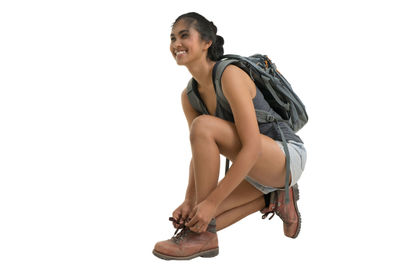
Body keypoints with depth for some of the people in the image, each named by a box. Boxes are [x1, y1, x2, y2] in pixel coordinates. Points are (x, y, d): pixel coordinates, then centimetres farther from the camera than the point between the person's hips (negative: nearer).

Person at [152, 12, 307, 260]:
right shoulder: (189, 96, 3)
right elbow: (201, 154, 2)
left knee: (204, 126, -27)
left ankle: (203, 236, -20)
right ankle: (273, 197, 11)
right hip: (256, 171, 8)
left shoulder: (230, 74, -21)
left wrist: (212, 201, -30)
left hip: (288, 156, -8)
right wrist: (189, 201, -15)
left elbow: (252, 147, -28)